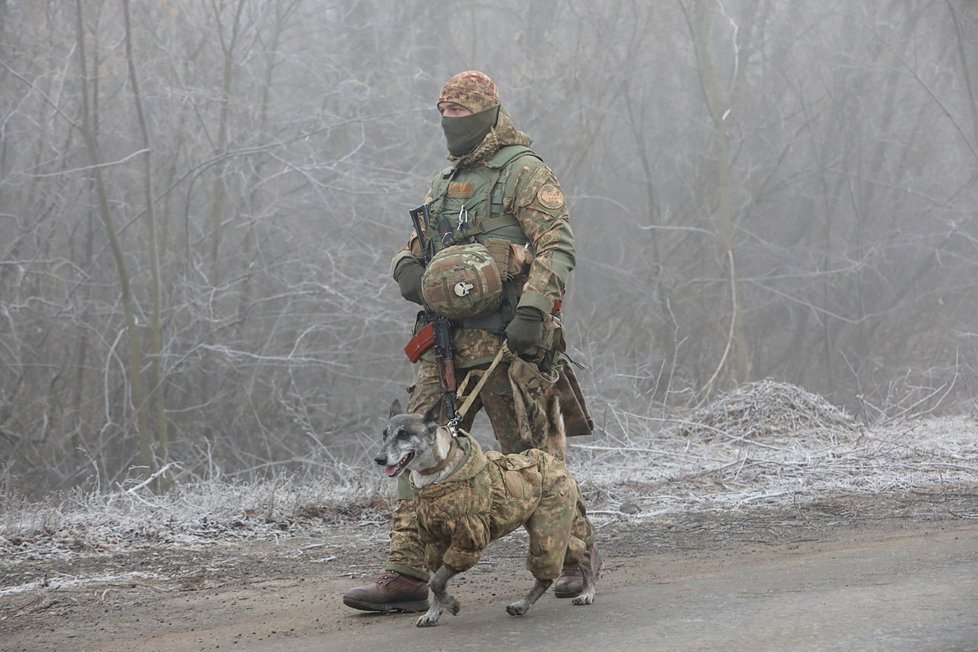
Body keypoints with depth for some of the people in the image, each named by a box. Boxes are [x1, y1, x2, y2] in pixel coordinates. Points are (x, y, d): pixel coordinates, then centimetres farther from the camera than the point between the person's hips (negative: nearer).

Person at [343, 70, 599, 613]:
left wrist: (534, 308, -25)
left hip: (505, 342, -7)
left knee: (533, 455, 0)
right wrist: (408, 269, -1)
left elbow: (556, 246, -12)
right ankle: (407, 576, -4)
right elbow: (414, 249, 24)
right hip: (448, 341, 7)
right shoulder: (446, 183, 22)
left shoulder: (524, 172, -3)